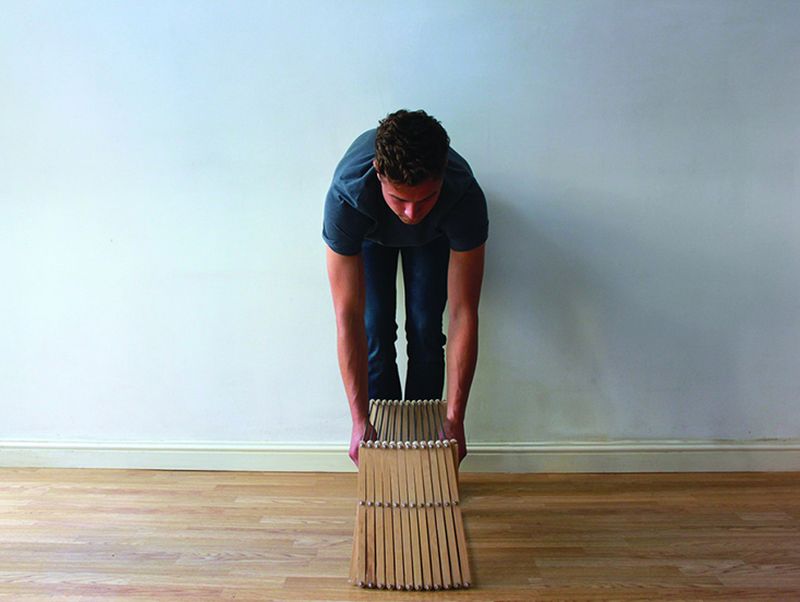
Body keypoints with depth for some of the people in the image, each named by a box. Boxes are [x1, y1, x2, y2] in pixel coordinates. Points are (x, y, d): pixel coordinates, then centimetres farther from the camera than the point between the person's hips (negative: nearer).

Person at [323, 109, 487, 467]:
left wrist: (454, 419, -37)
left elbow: (463, 314, -38)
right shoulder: (346, 197, -45)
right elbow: (348, 316, -41)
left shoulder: (465, 197, -43)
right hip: (369, 232, 0)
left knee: (426, 332, -8)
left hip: (433, 234, 0)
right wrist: (360, 422, -39)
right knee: (375, 334, -9)